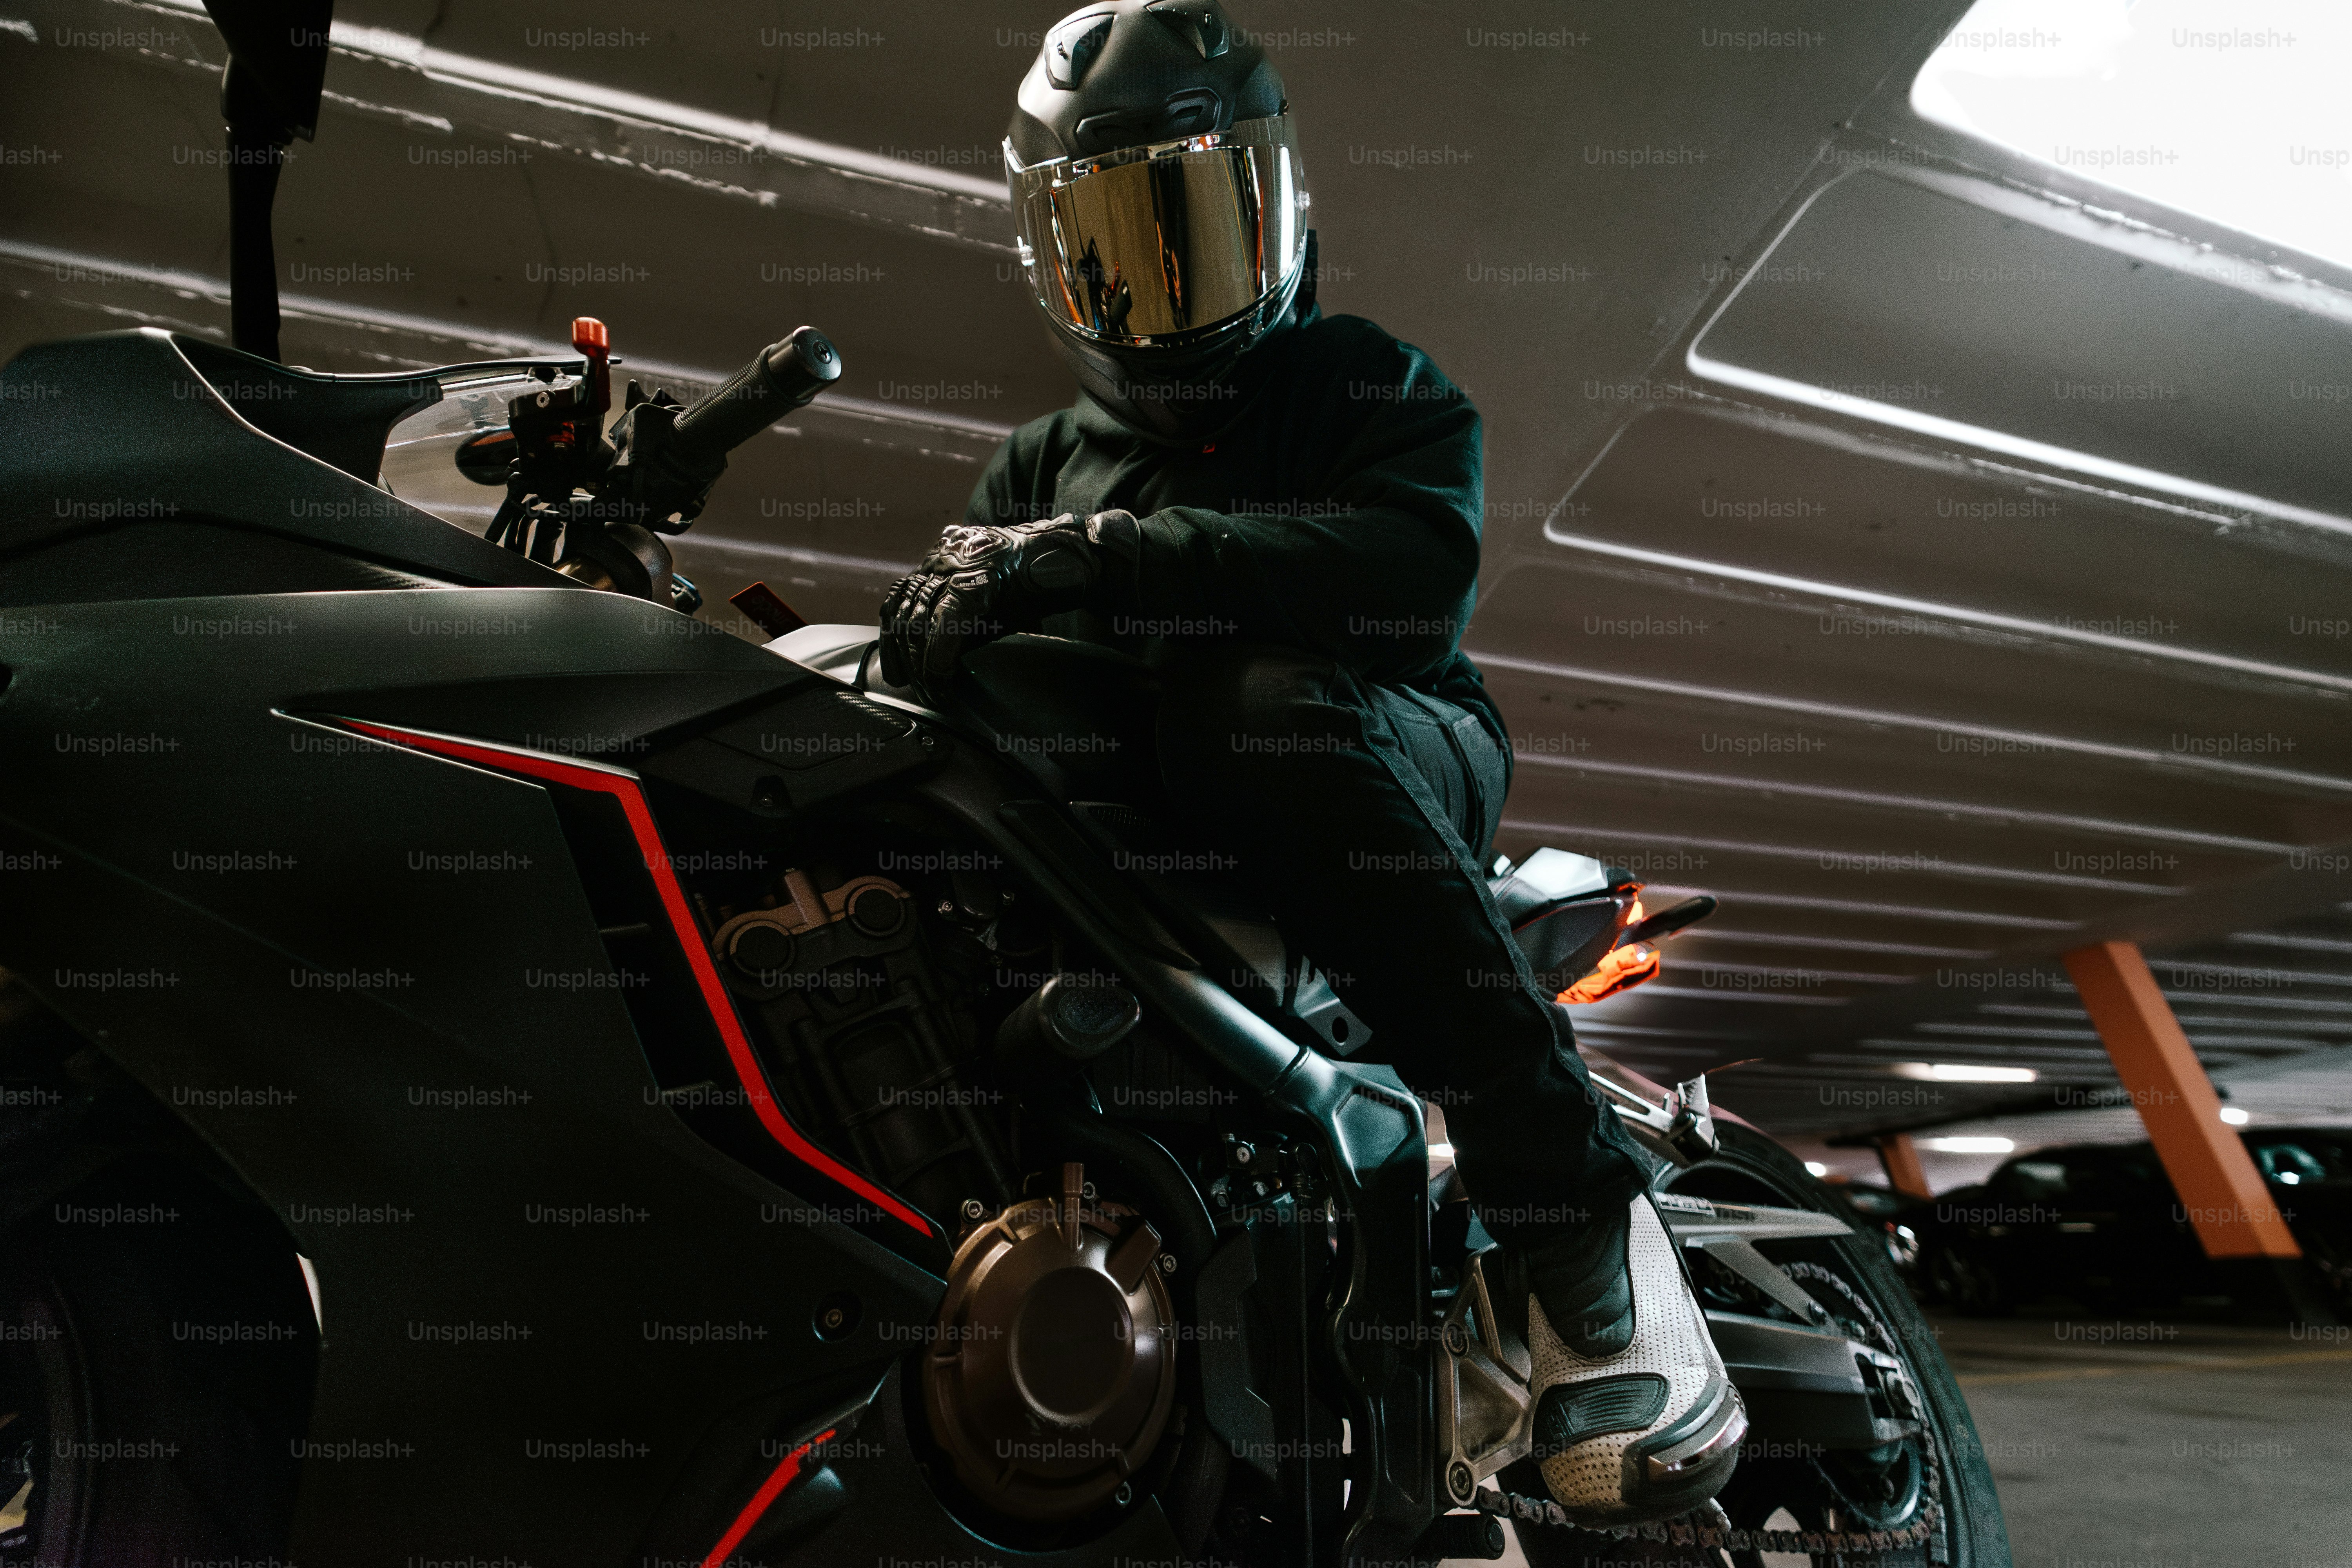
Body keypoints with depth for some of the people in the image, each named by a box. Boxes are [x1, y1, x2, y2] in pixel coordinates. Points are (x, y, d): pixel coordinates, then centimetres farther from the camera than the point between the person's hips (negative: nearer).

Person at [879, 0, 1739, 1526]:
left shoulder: (1370, 382, 8)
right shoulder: (1044, 467, 23)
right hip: (1148, 829, 5)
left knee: (1269, 694, -37)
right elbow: (929, 641, 12)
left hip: (1399, 749, -4)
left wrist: (1103, 557, -25)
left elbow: (1418, 564, -15)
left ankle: (1587, 1225, -34)